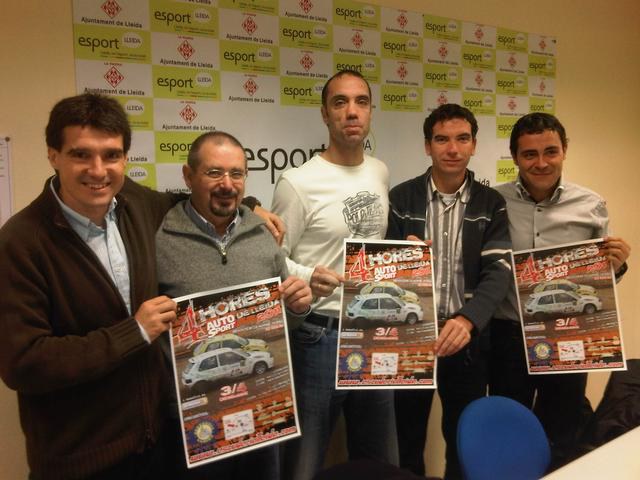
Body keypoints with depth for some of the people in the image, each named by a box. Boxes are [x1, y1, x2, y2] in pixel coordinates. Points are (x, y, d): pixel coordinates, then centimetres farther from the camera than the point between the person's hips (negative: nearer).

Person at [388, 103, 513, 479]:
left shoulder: (491, 204, 1)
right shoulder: (401, 198, 0)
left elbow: (499, 271, -9)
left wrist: (467, 320, -25)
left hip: (468, 337, 1)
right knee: (407, 436, 13)